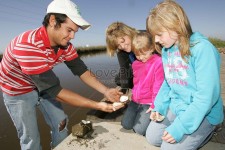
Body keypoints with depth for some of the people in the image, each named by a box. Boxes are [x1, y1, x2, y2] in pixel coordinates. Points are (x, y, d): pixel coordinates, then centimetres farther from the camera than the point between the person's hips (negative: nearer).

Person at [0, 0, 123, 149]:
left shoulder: (65, 45, -15)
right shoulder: (27, 45, -38)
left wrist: (106, 91, -23)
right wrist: (97, 105, -39)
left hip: (45, 85, 6)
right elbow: (54, 90, -39)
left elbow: (81, 70, -10)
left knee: (60, 124, 9)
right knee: (31, 137, 1)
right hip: (18, 90, -5)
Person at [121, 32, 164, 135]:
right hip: (136, 100, 7)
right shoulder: (135, 63, 7)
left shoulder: (158, 62, -16)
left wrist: (155, 105, -14)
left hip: (149, 103, -6)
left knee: (139, 129, -11)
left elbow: (158, 86, -16)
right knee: (125, 124, 4)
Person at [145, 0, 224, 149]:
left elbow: (206, 96, -25)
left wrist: (180, 126, -24)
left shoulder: (202, 49, -23)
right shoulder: (166, 50, -2)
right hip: (175, 108, 7)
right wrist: (159, 107, -3)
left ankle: (206, 131, 13)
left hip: (203, 114, -6)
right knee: (152, 137, 8)